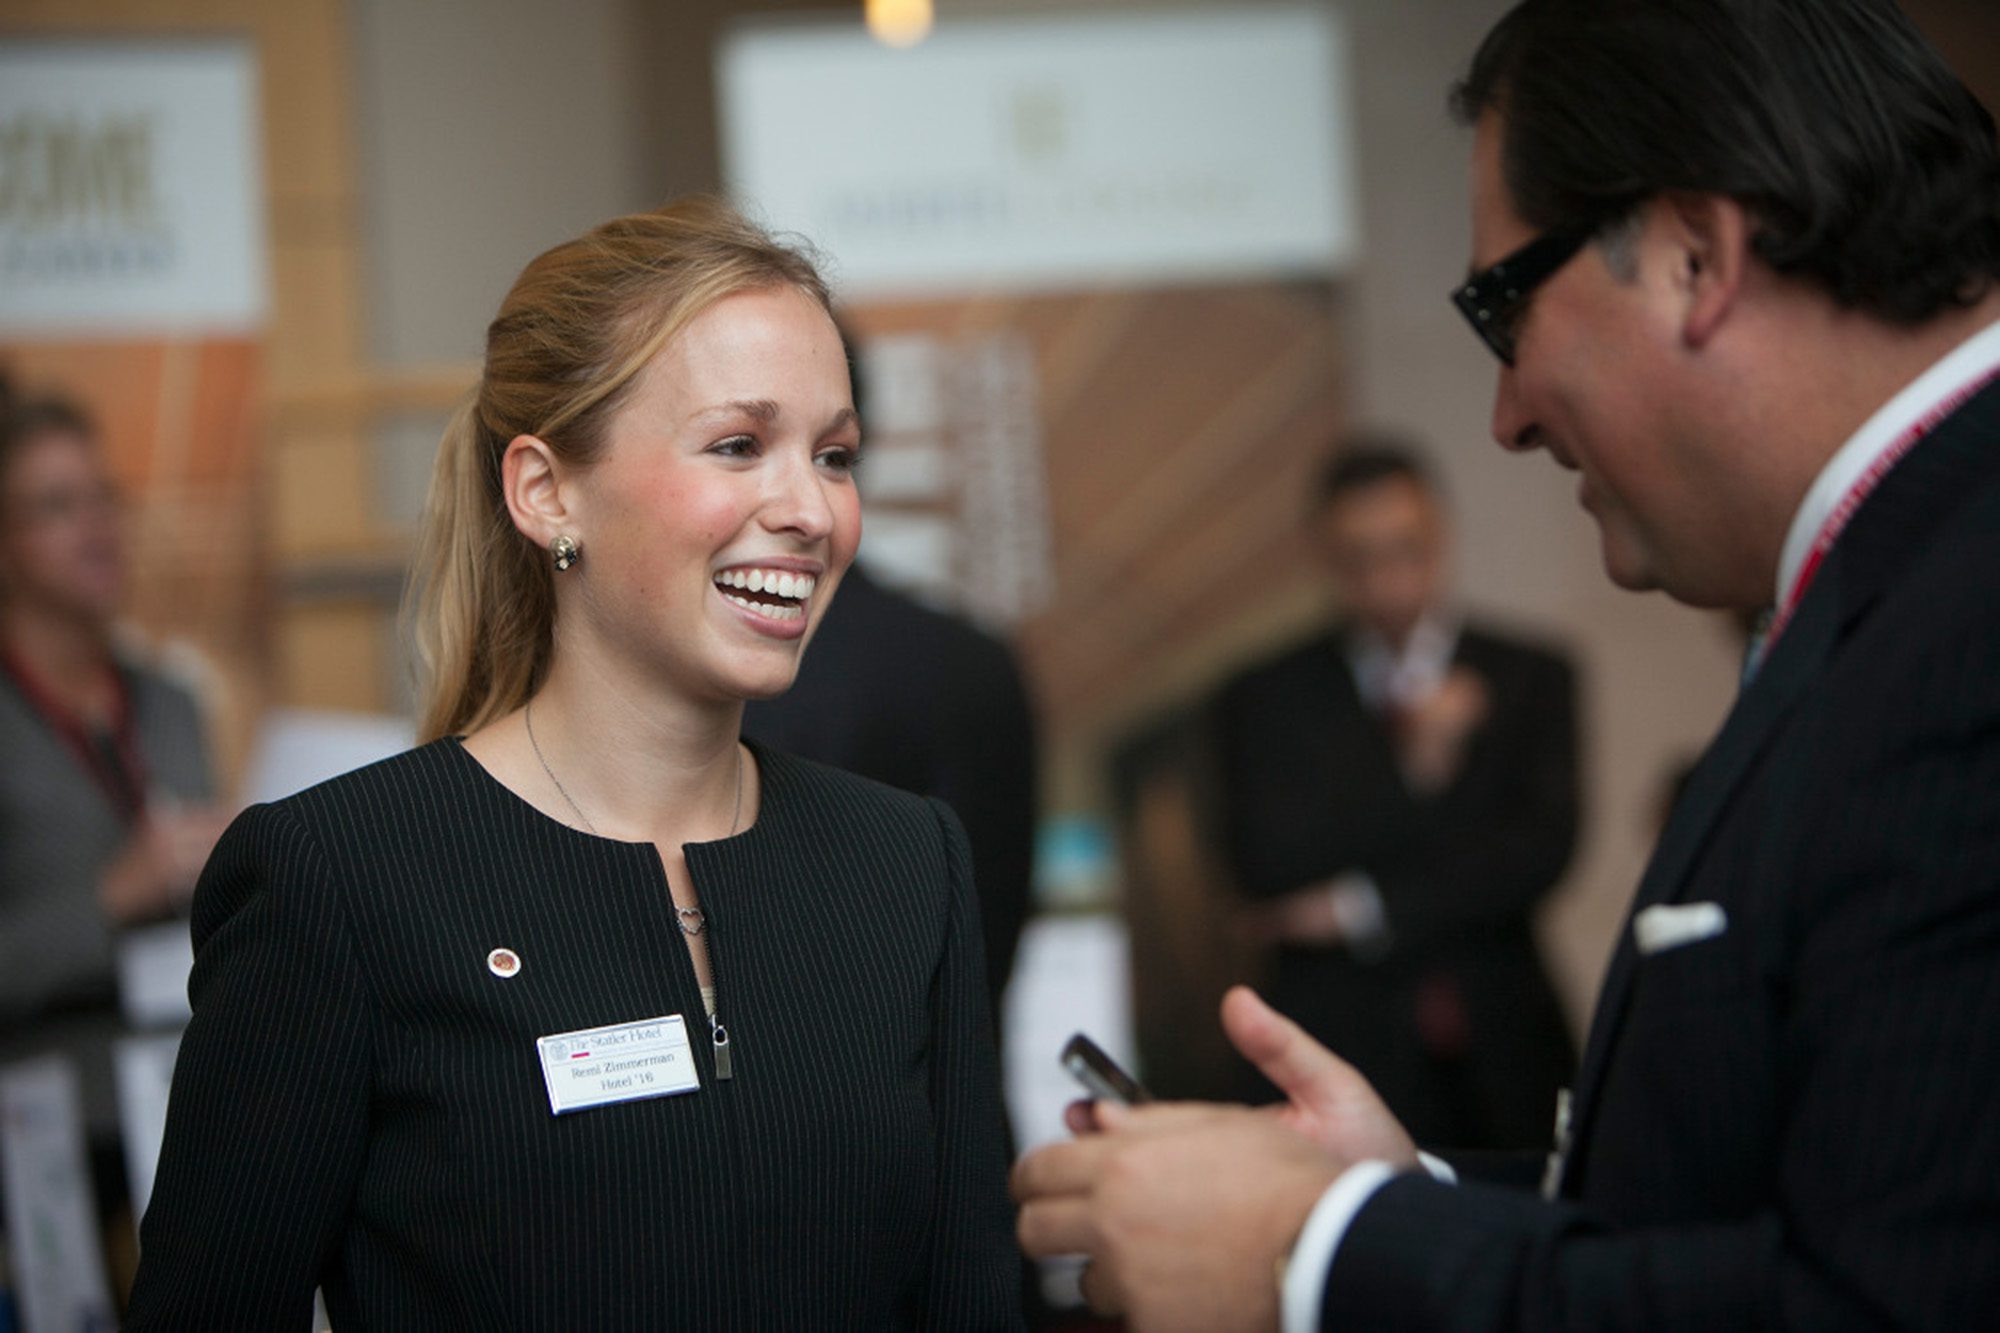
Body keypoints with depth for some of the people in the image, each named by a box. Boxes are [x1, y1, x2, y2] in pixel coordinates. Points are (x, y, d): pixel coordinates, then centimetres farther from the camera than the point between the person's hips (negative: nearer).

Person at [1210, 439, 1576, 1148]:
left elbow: (1542, 850, -3)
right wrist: (1411, 771, -10)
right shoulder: (1264, 697, 7)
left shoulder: (1530, 678, 8)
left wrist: (1361, 909, -7)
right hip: (1345, 1057, -1)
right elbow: (1268, 864, -5)